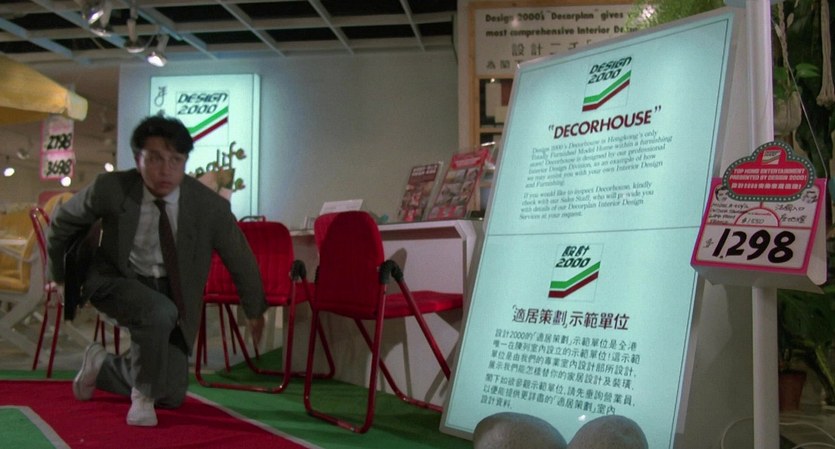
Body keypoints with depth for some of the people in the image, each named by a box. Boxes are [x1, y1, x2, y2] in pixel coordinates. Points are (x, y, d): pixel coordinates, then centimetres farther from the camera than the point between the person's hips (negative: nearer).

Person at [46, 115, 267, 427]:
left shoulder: (210, 206, -20)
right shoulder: (110, 188, -20)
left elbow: (241, 260, -4)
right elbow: (62, 223, 1)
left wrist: (254, 312, 9)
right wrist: (60, 276, 14)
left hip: (170, 292, 3)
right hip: (114, 282, -2)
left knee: (172, 397, 3)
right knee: (159, 312, -37)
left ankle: (102, 366, 30)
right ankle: (143, 393, -9)